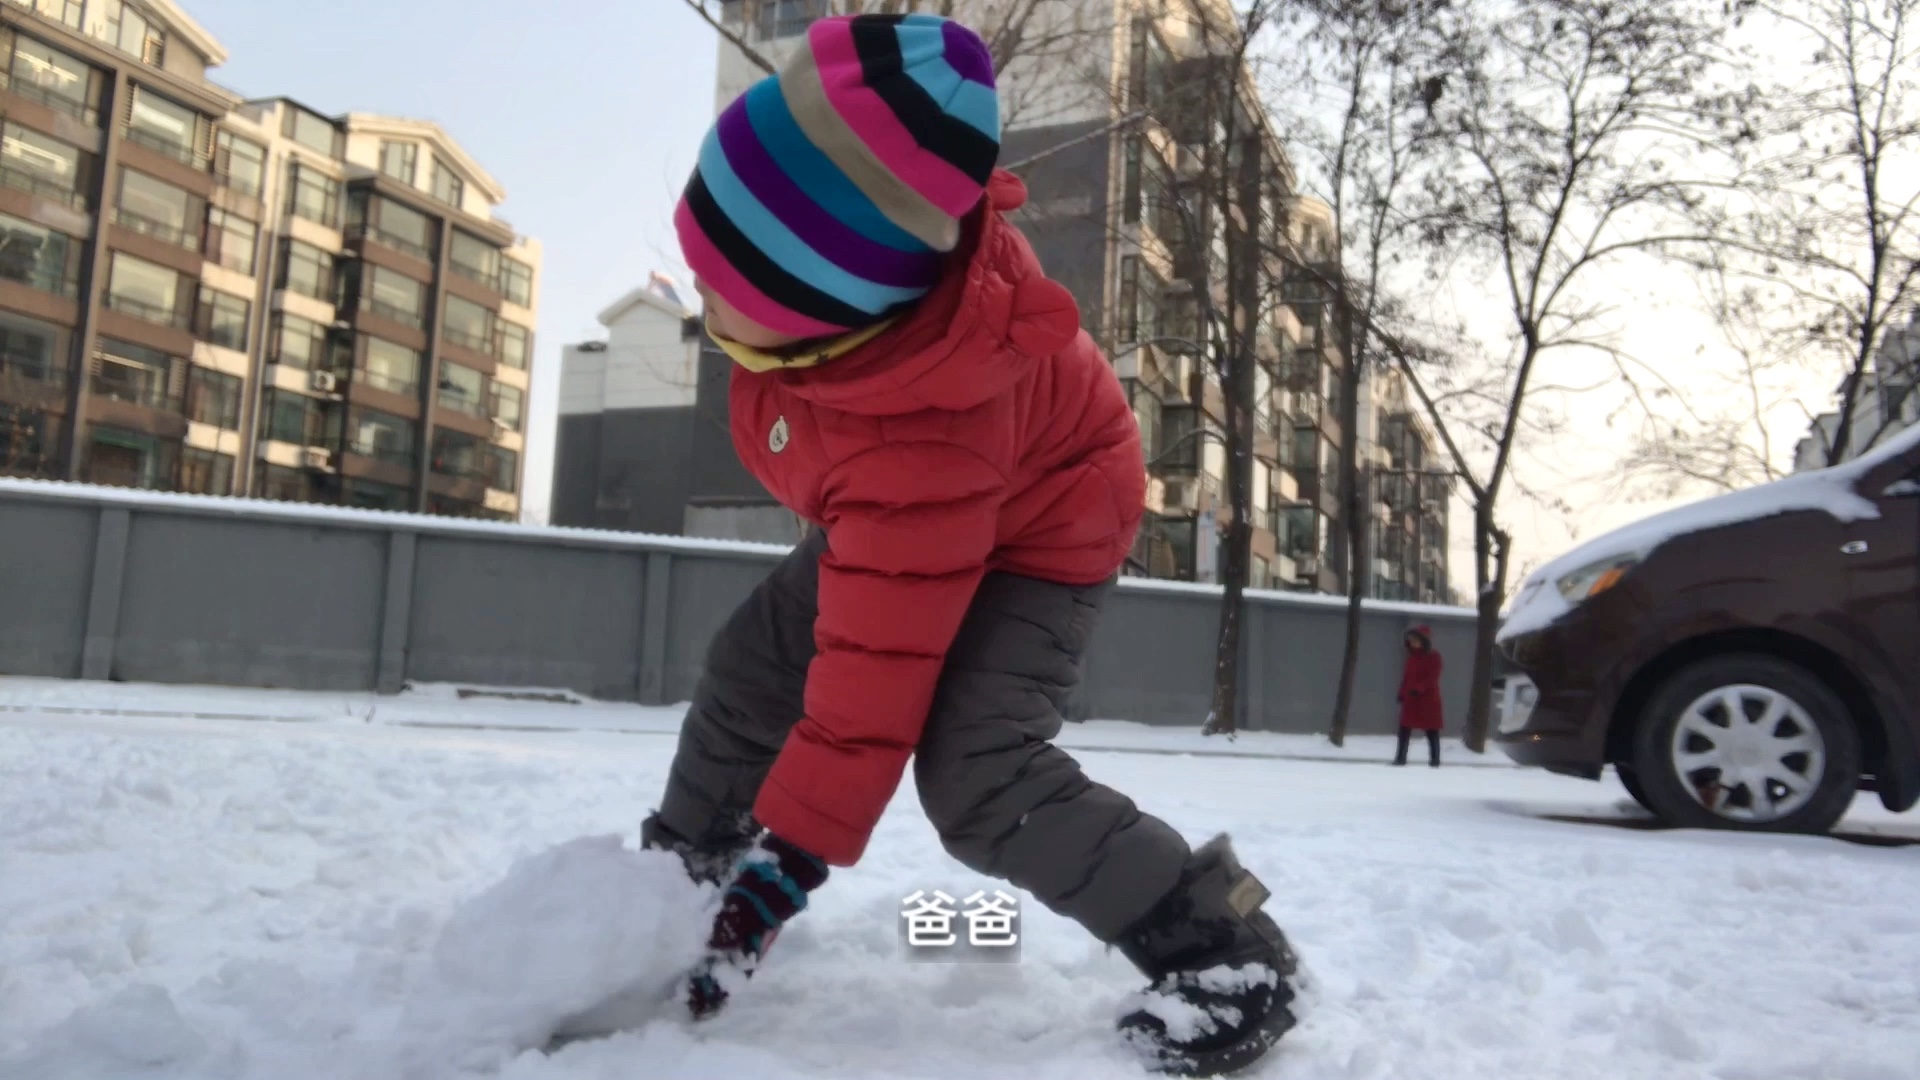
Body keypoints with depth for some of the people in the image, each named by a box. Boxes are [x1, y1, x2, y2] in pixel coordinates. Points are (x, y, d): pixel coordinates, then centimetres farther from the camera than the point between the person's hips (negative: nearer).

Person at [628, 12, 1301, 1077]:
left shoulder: (923, 441, -45)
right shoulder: (854, 222, -27)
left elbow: (875, 672, -40)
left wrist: (787, 860, -33)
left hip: (1037, 530, -8)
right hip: (894, 514, 9)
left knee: (977, 777, -26)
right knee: (749, 664, 10)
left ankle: (1222, 946, -10)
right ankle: (682, 864, 32)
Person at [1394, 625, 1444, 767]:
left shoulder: (1434, 656, -7)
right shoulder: (1411, 656, 12)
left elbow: (1433, 677, -16)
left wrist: (1419, 688, -29)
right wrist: (1402, 692, 9)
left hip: (1428, 698, -6)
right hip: (1410, 698, 6)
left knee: (1431, 731, 2)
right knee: (1404, 728, 3)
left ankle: (1435, 758, 9)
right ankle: (1401, 757, 8)